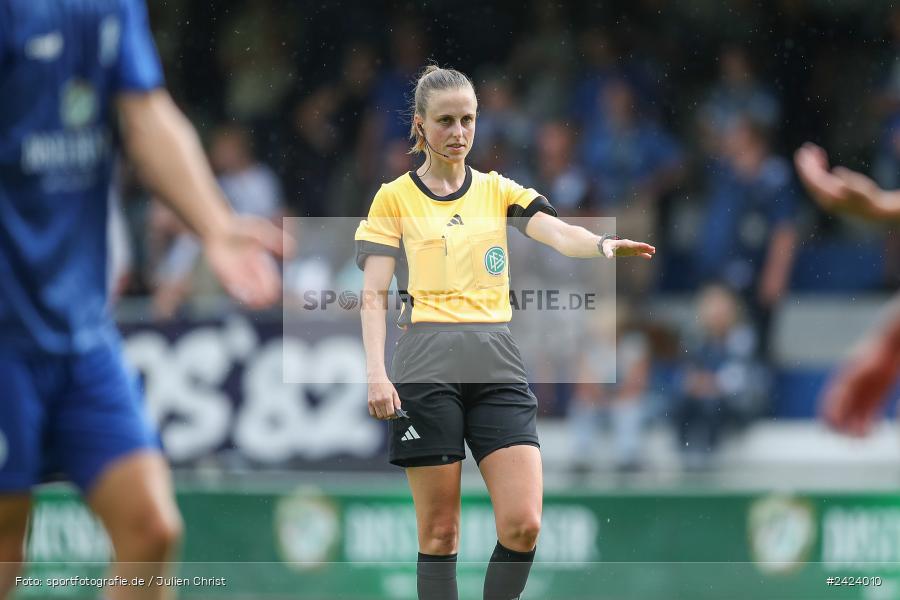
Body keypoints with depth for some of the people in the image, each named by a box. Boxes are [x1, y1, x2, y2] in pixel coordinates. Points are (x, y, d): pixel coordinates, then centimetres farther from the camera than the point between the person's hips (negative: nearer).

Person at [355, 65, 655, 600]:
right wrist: (376, 373, -11)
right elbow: (374, 293, 3)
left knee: (524, 524, -10)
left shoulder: (498, 190, 14)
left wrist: (604, 245, -27)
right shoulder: (395, 198, 9)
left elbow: (558, 233, -4)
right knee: (439, 532, -2)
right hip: (426, 369, -2)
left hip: (498, 365, 2)